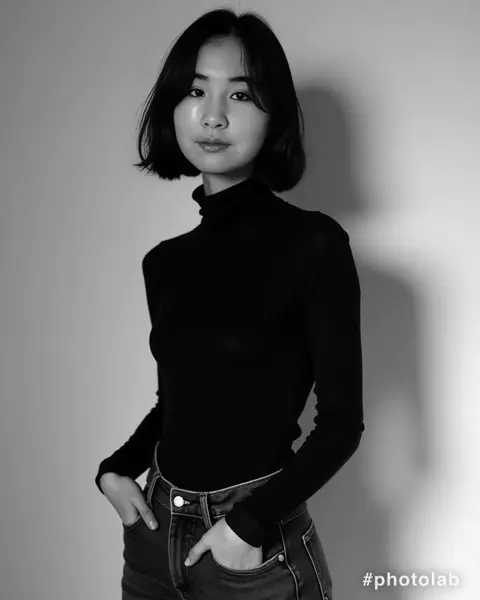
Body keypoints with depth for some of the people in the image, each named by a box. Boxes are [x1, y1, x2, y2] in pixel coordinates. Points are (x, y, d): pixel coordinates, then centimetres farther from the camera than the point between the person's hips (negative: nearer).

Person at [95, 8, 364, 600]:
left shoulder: (313, 244, -12)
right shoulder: (164, 261, 3)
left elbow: (341, 421, -10)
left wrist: (251, 522, -16)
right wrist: (117, 468, -1)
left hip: (257, 544, -4)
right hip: (154, 529, 5)